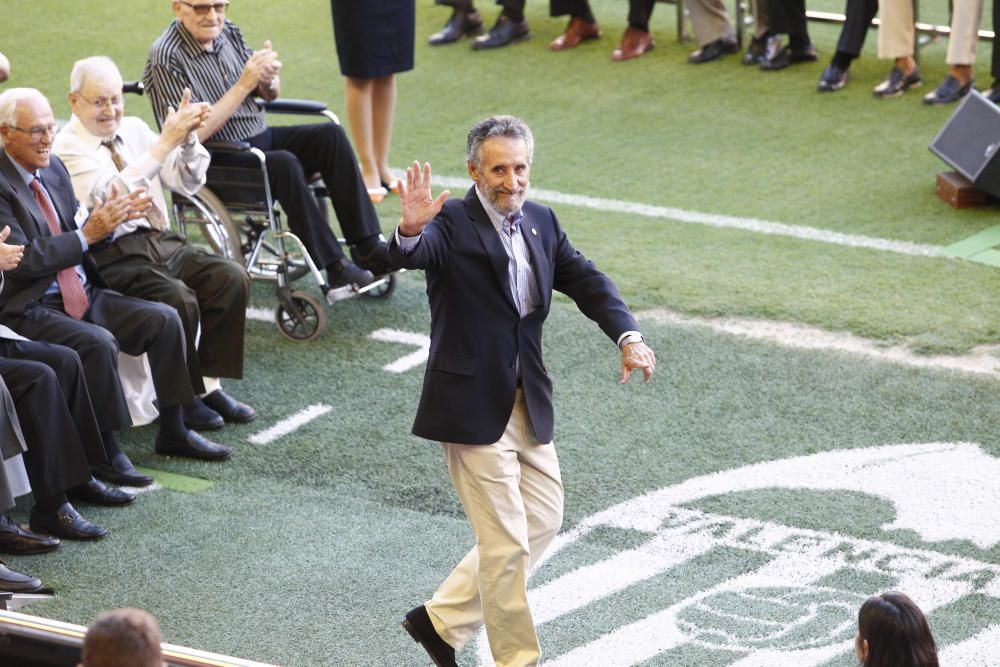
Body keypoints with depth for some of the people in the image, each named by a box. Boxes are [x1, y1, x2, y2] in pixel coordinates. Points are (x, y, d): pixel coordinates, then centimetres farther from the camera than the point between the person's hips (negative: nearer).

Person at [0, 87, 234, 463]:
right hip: (31, 309, -8)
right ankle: (105, 452, -17)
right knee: (98, 343, -32)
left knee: (164, 320, -5)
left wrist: (109, 218, -4)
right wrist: (87, 235, -20)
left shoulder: (53, 168, 11)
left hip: (84, 294, 8)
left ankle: (172, 432, 5)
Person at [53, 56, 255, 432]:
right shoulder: (67, 149, -6)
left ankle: (209, 384, -6)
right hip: (114, 256, -7)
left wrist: (188, 139, -10)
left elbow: (188, 183, 10)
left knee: (232, 278, -15)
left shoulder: (133, 129, 14)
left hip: (162, 244, 7)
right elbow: (110, 195, -24)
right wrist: (164, 144, -27)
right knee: (178, 299, -30)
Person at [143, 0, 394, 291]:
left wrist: (268, 78, -8)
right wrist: (245, 84, -22)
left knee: (331, 135, -11)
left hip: (259, 136, 8)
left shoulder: (228, 33, 5)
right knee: (284, 164, -31)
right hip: (217, 162, -8)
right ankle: (335, 267, -26)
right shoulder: (166, 57, -16)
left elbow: (270, 94, 18)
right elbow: (194, 133, -22)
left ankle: (369, 248, -14)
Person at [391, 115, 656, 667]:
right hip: (473, 406, -8)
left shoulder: (541, 223, 8)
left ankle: (442, 618, 26)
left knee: (544, 519, 15)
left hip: (528, 403, 8)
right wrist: (410, 230, -56)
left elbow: (585, 280, 3)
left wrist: (628, 336, -14)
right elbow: (412, 255, -32)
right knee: (506, 542, -3)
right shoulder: (452, 224, -13)